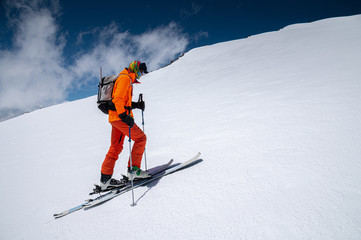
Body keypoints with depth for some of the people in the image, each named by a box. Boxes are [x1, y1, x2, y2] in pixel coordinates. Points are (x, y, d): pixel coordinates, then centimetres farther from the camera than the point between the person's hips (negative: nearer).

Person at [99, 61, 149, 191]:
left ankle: (105, 178, 13)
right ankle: (133, 169, -4)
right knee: (140, 138, -5)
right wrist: (124, 116, -30)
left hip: (116, 117, 10)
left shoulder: (127, 80, 25)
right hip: (119, 117, -10)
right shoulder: (125, 78, -7)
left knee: (116, 147, 10)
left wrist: (136, 105, 15)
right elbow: (117, 98, -20)